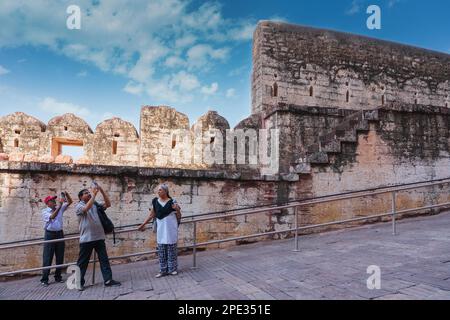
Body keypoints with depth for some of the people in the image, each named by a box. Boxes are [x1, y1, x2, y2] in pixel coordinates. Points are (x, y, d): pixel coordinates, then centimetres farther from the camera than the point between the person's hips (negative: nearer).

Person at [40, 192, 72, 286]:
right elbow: (52, 217, -21)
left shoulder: (60, 208, 8)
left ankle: (58, 276, 21)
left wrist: (66, 194, -12)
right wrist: (59, 205, -26)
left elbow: (70, 202, 6)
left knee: (60, 257, 9)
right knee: (47, 257, -1)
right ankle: (44, 279, 6)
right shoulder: (45, 211, -3)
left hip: (60, 233, 5)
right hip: (50, 234, -4)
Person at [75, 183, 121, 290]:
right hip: (86, 238, -4)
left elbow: (108, 204, 2)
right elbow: (87, 207, -24)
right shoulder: (79, 206, -2)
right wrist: (94, 194, -22)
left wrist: (102, 190, -5)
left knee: (104, 259, 4)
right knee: (82, 262, 6)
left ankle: (108, 280, 7)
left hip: (99, 237, 5)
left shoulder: (95, 204, 13)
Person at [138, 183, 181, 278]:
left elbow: (179, 217, -2)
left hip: (170, 229, -3)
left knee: (171, 249, 3)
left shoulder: (172, 202, -8)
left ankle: (173, 269, 16)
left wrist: (177, 210, -22)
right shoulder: (155, 201, 1)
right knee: (161, 250, 7)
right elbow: (151, 215, 11)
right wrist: (143, 224, 13)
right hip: (161, 229, 4)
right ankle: (163, 270, 17)